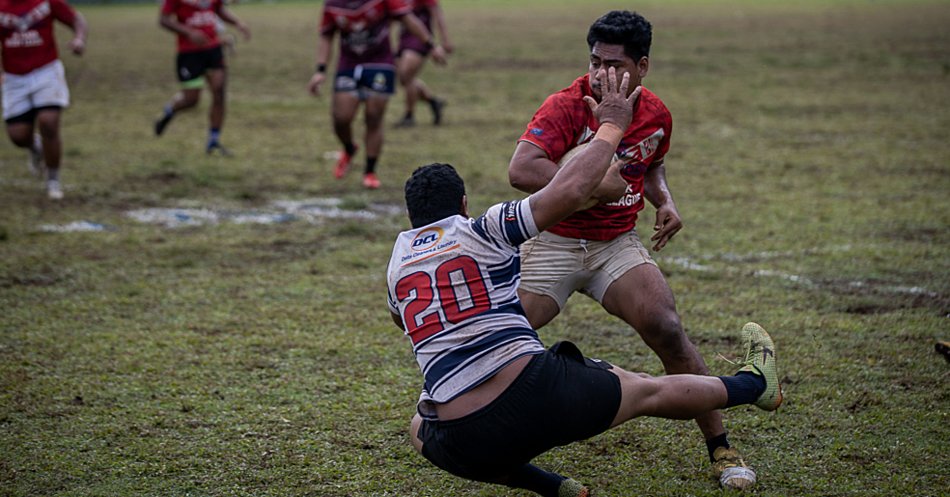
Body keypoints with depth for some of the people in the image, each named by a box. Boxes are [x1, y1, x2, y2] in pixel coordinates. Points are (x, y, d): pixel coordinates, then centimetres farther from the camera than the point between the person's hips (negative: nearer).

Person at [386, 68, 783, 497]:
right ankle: (753, 383, 47)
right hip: (539, 395, -2)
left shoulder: (398, 260, 11)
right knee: (649, 391, 22)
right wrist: (611, 127, 2)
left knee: (419, 428, 37)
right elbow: (570, 191, -11)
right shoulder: (480, 230, -2)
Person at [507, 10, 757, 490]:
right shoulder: (565, 107, -17)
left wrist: (665, 202, 3)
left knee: (668, 332, -18)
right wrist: (595, 185, -30)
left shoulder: (656, 114, 1)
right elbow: (521, 170, -32)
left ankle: (719, 447, -5)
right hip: (553, 243, -3)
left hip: (617, 246, 3)